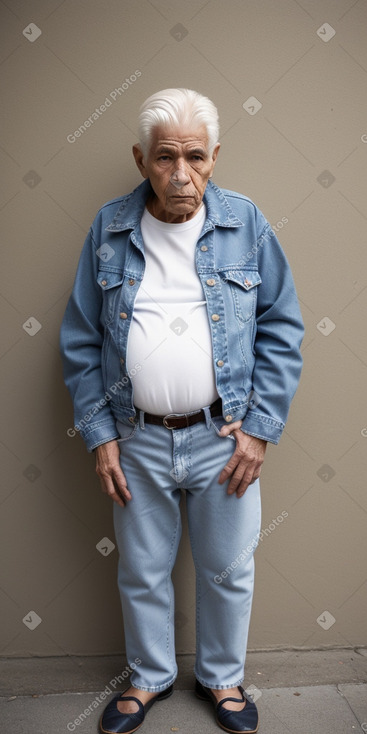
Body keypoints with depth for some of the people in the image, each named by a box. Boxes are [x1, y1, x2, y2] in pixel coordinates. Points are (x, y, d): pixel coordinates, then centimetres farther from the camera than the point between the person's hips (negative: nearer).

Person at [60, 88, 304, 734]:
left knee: (228, 571, 16)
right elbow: (80, 342, 1)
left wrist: (259, 427, -7)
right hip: (137, 440, 1)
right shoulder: (108, 229, -2)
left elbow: (282, 329, -2)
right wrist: (99, 435, -3)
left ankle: (222, 677, 44)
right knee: (142, 573, 18)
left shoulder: (246, 224, -4)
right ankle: (150, 676, 45)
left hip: (223, 436, 0)